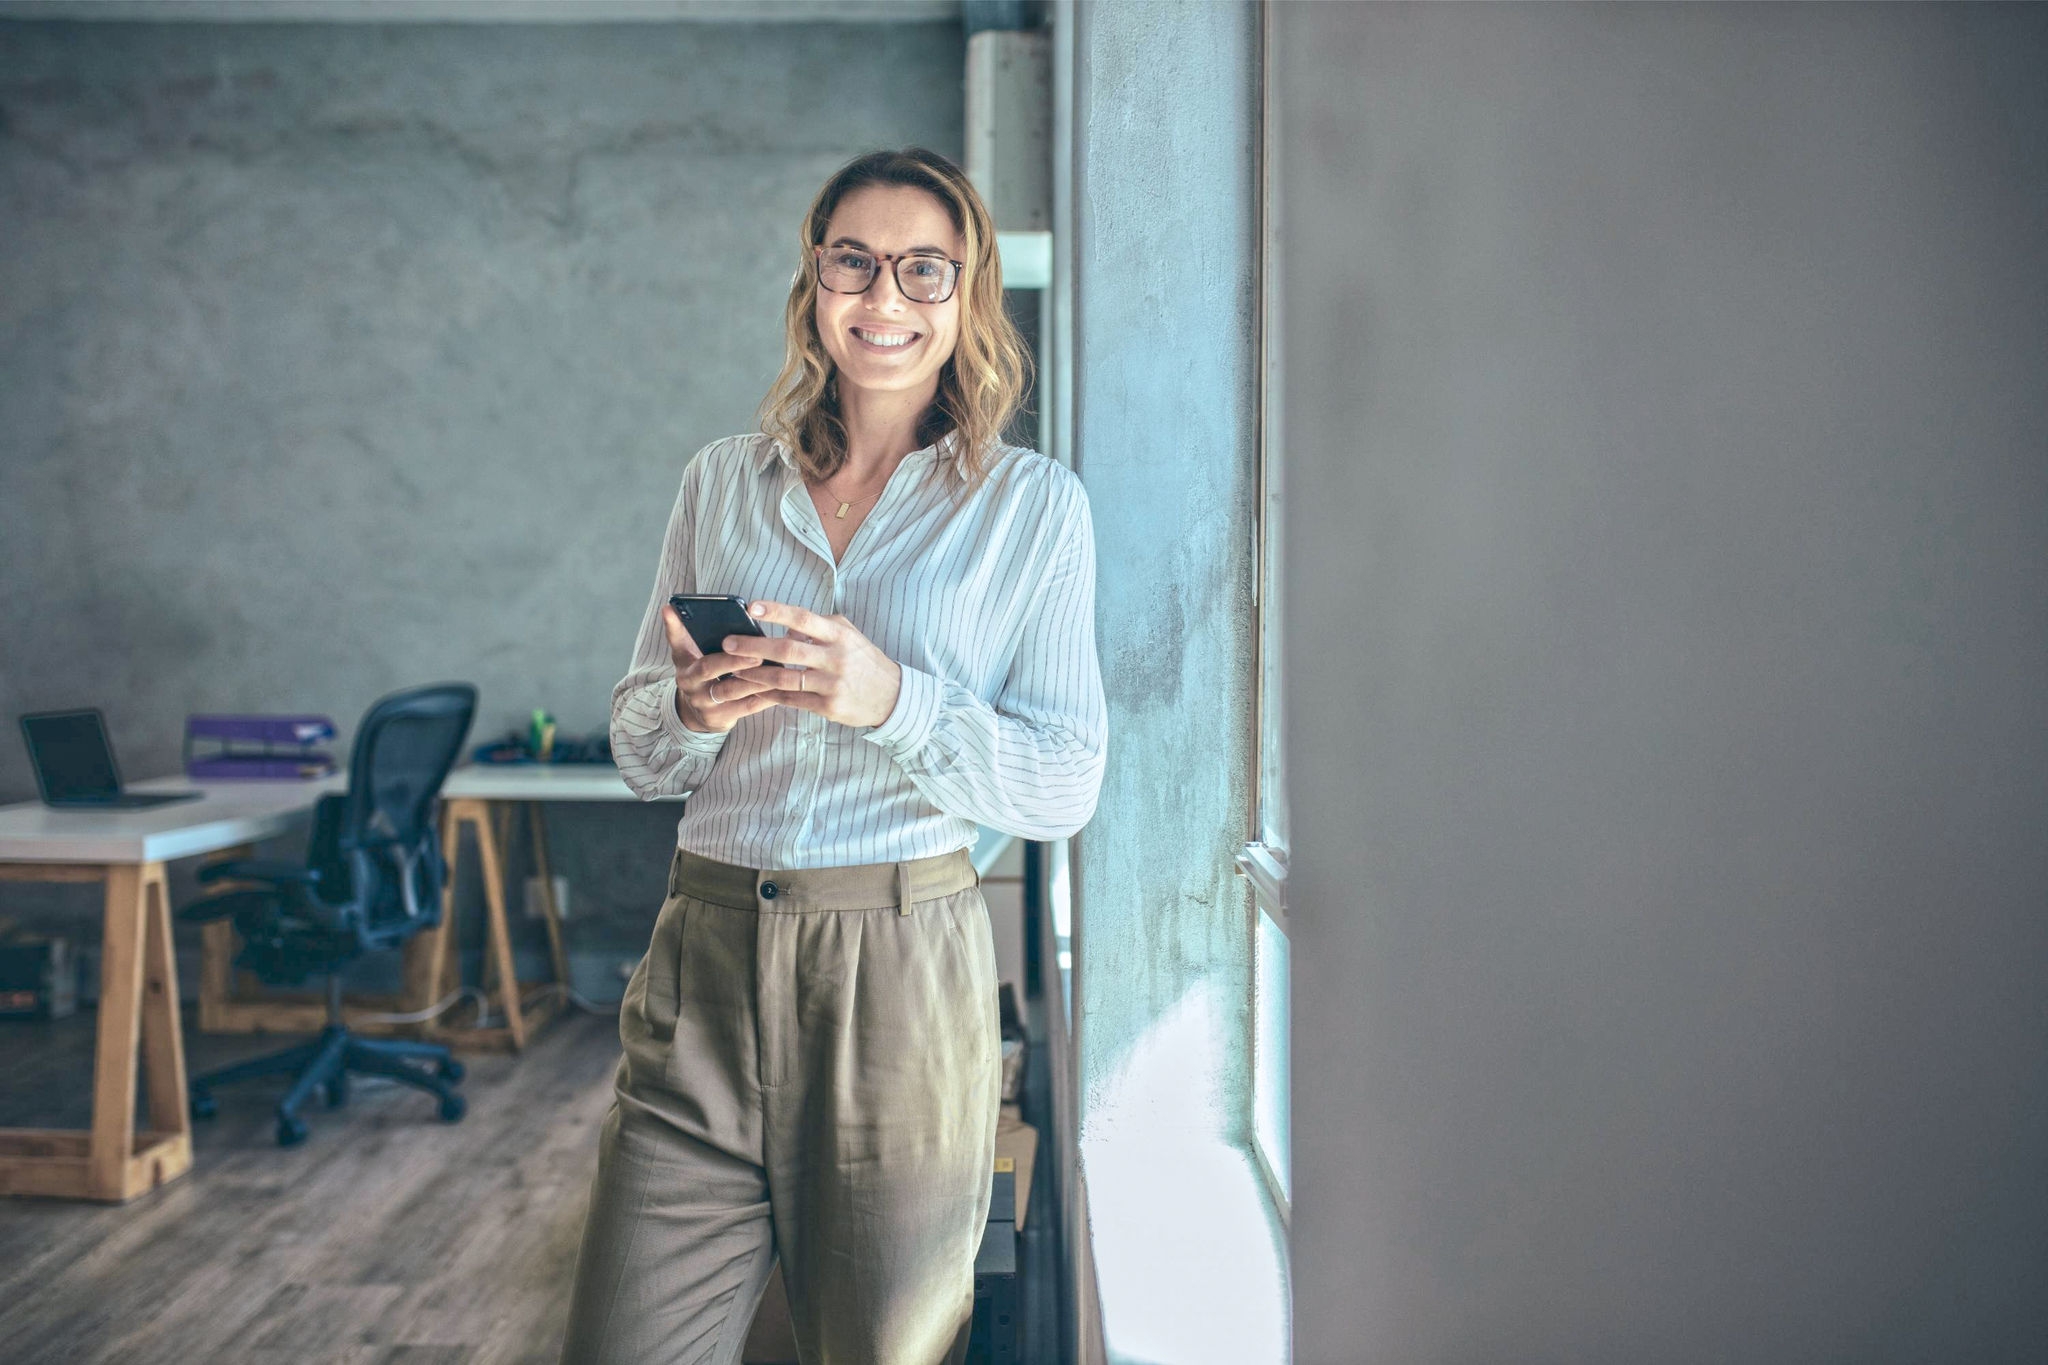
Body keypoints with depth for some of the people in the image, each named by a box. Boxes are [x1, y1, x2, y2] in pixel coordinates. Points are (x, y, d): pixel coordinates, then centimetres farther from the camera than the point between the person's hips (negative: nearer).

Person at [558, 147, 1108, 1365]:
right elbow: (639, 752, 13)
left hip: (907, 971, -2)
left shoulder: (1035, 505, 3)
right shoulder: (723, 481, 11)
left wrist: (890, 700, -19)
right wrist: (693, 708, -10)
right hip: (706, 956, 2)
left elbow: (1067, 784, -3)